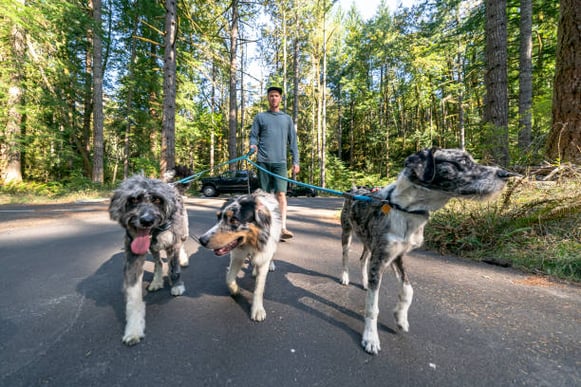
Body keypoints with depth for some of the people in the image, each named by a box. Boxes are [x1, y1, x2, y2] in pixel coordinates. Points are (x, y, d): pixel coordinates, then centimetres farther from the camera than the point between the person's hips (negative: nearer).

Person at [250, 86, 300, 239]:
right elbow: (253, 136, 9)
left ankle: (283, 228, -14)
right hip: (263, 161, 0)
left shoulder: (287, 118, 16)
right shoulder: (260, 117, 14)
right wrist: (252, 146, -14)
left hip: (280, 161, 0)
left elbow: (292, 141, 13)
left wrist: (295, 161, 6)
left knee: (281, 194, -11)